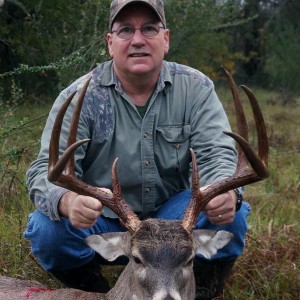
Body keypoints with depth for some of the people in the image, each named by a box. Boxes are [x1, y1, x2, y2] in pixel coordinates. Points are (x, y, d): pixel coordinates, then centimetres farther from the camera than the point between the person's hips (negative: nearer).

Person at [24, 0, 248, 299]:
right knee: (47, 229, -28)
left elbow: (216, 153, -13)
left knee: (230, 213, -26)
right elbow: (48, 168, -18)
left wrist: (225, 193, -39)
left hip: (172, 217, 1)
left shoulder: (195, 87, -5)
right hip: (100, 221, 0)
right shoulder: (80, 97, -11)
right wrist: (68, 201, -45)